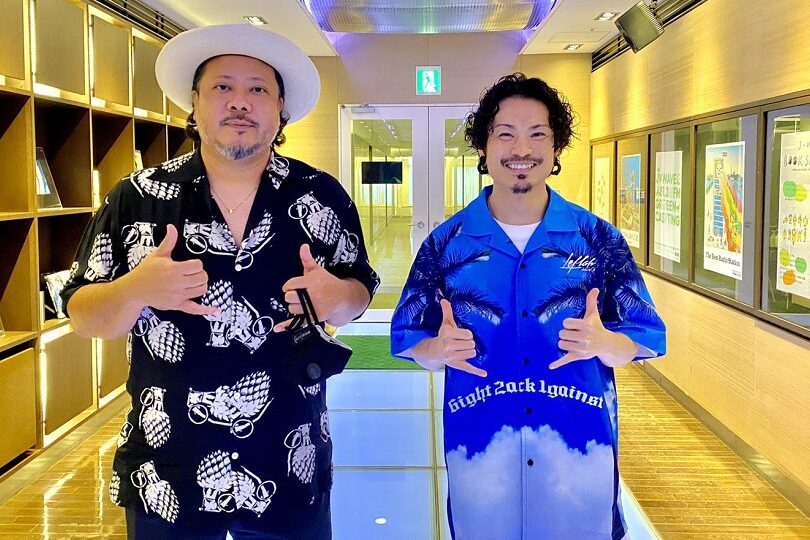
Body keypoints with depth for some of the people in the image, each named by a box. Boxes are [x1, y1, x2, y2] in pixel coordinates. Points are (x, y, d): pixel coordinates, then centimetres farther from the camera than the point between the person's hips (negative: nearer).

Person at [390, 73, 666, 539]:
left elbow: (647, 335, 1)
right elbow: (408, 337, 4)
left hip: (581, 455, 0)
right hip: (478, 455, 0)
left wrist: (604, 343, -21)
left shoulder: (598, 238, -1)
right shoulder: (446, 242, 0)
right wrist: (440, 349, -18)